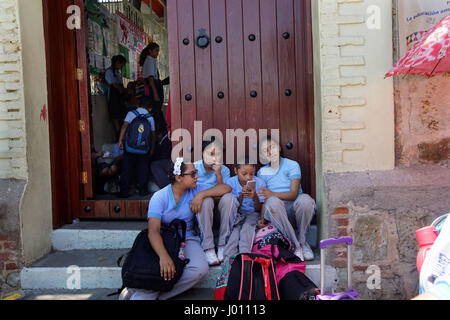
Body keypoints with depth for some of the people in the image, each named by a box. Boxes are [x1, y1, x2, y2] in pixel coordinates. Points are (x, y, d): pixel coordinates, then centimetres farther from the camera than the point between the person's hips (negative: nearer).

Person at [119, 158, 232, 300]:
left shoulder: (195, 190, 6)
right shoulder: (159, 197, -6)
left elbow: (226, 188, 3)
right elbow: (153, 230, -19)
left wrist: (201, 195, -12)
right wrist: (163, 256, -37)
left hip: (188, 239, 3)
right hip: (164, 241, -3)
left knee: (200, 269, -31)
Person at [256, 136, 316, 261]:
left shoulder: (292, 165, 2)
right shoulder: (262, 172, 12)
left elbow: (294, 194, -10)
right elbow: (265, 199, 9)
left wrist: (273, 194, -27)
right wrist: (262, 218, -9)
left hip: (294, 208, -1)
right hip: (277, 213, 1)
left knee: (305, 199, -37)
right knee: (272, 202, -36)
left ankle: (302, 241, -12)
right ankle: (295, 246, -28)